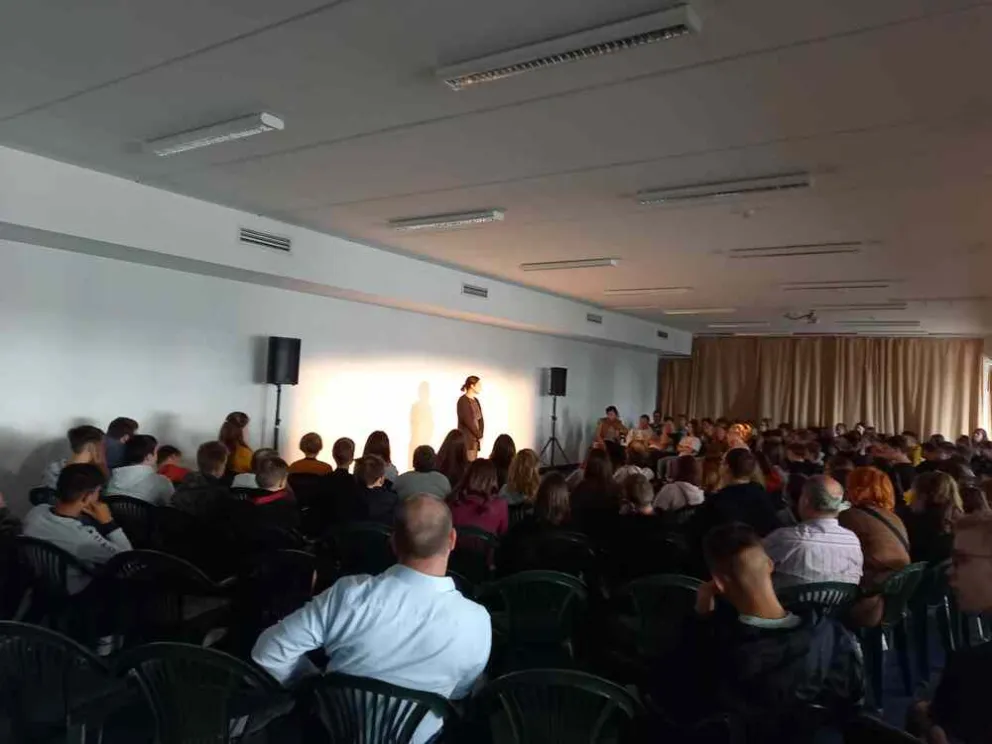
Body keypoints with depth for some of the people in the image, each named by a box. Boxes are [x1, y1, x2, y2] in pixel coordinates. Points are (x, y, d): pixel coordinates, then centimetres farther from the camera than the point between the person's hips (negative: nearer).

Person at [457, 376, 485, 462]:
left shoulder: (475, 400, 13)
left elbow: (480, 418, 11)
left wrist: (480, 435, -2)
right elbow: (468, 421, -17)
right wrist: (479, 435, -10)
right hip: (466, 439, -8)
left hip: (475, 438, 8)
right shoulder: (463, 401, -12)